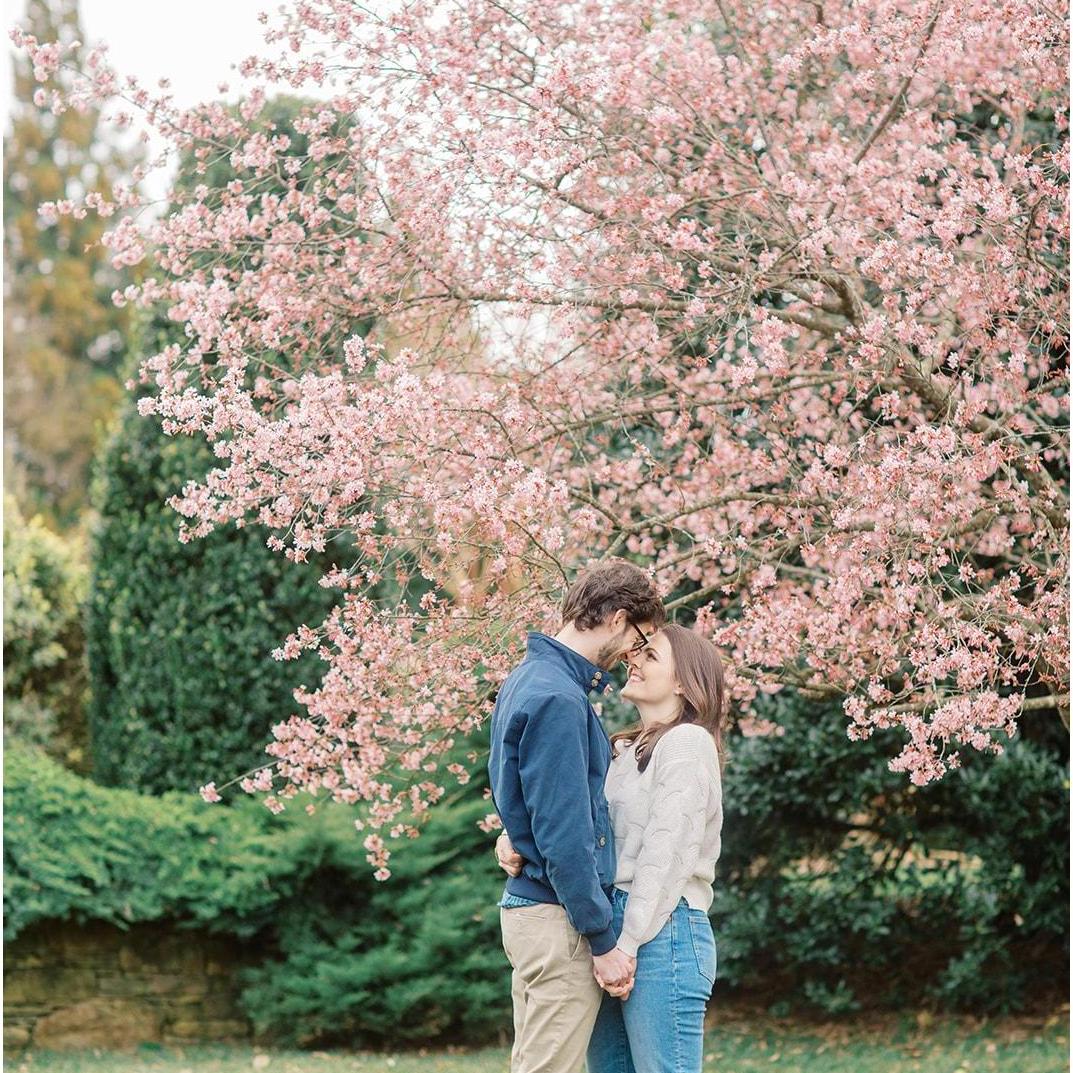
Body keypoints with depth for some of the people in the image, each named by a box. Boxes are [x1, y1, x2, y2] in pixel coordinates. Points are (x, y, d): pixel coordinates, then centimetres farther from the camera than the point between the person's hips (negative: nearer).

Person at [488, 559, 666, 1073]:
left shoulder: (526, 679, 13)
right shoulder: (557, 699, -19)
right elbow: (563, 836, -20)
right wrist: (603, 940, -15)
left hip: (526, 902, 10)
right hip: (559, 917, -10)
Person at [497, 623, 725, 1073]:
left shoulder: (687, 743, -5)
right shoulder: (624, 750, 21)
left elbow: (666, 856, -12)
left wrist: (628, 944, -17)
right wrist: (512, 838, -6)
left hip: (661, 933, -8)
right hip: (609, 925, 8)